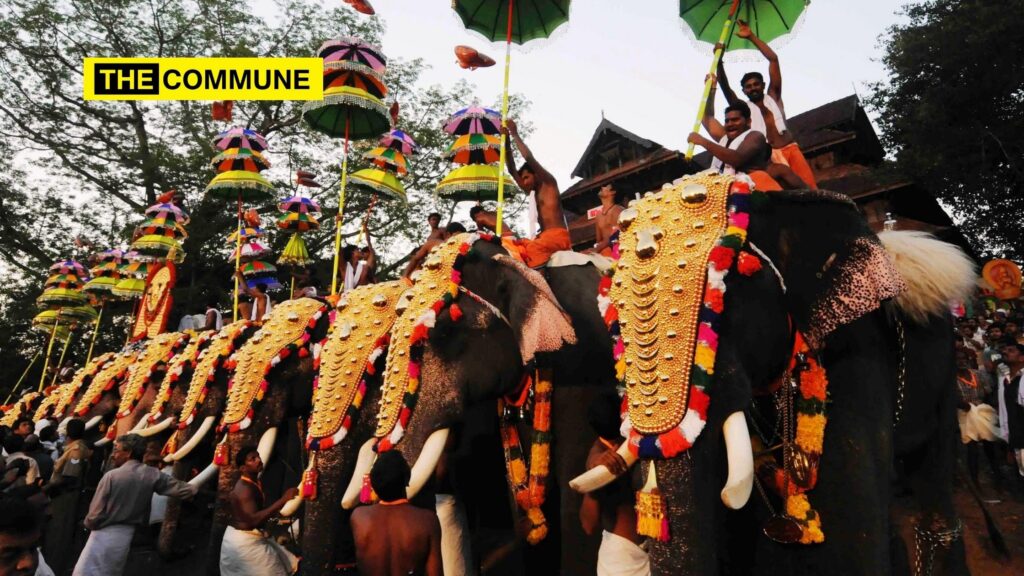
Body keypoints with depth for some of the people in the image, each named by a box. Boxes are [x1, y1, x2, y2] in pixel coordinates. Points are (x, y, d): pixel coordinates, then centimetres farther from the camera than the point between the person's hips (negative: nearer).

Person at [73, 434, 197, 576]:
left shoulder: (111, 476, -14)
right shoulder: (152, 475, -4)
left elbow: (95, 516, -12)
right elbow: (187, 490, -4)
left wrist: (88, 523, 10)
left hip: (105, 534, -5)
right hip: (129, 535, 5)